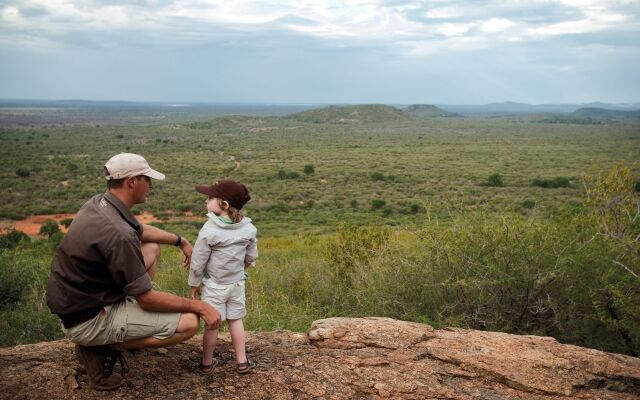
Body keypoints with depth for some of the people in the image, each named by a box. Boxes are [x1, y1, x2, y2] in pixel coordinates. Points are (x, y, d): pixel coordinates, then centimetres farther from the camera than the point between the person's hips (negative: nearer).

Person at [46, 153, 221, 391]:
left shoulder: (98, 203, -1)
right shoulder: (118, 233, -30)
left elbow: (141, 231, 22)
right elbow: (147, 299, -23)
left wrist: (180, 241, 22)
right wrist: (199, 306, -15)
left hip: (73, 300, 9)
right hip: (87, 321, -9)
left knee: (152, 248, 18)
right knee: (189, 323, -13)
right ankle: (101, 348, -4)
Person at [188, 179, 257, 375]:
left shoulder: (209, 230, -22)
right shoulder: (248, 229, -8)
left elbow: (198, 262, -14)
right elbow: (251, 258, 5)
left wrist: (194, 284, 0)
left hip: (213, 285, -3)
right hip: (237, 283, 4)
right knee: (236, 320, 16)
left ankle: (207, 363, 22)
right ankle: (242, 362, 22)